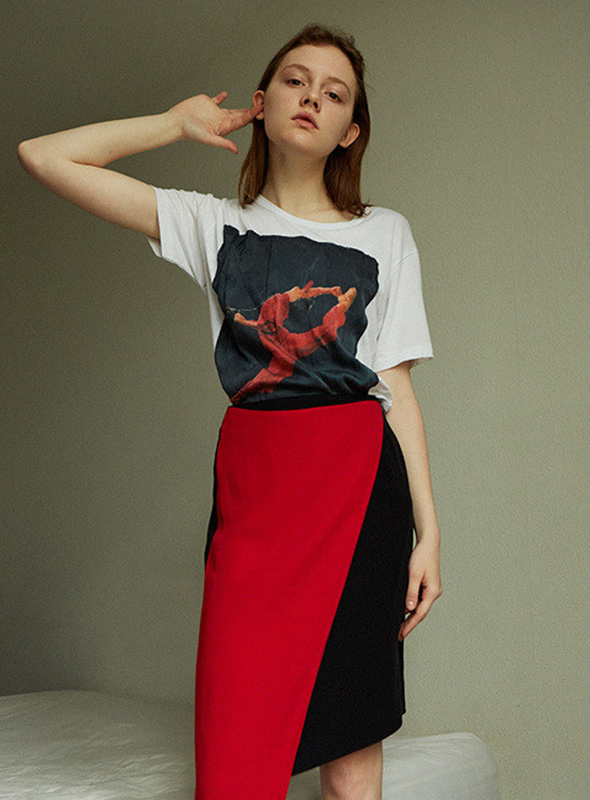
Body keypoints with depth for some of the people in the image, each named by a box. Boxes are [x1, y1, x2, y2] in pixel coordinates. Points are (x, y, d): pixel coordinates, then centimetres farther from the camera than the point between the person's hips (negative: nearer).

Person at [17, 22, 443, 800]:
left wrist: (428, 530, 2)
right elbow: (44, 155, 8)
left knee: (353, 733, 0)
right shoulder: (216, 224, 12)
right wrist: (180, 122, 16)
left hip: (358, 478, 0)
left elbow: (398, 387, 8)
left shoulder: (383, 233, 13)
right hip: (254, 480, 0)